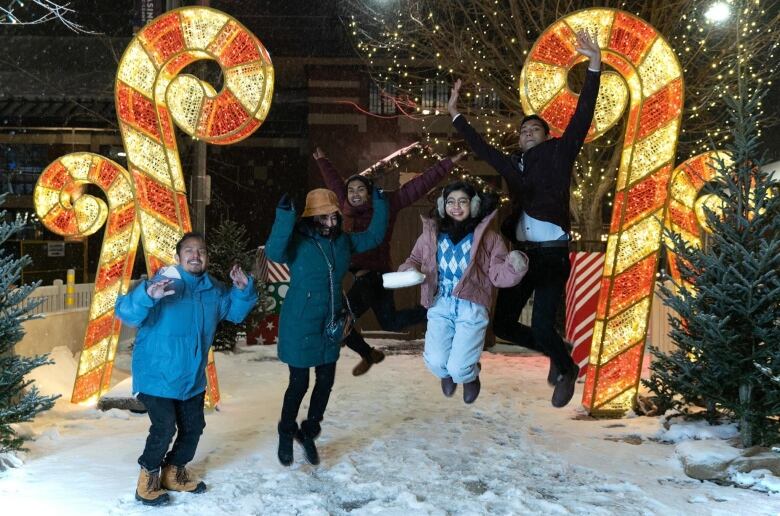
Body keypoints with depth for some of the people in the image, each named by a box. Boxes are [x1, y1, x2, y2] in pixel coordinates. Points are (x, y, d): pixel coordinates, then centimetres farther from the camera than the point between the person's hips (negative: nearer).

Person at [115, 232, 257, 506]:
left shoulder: (213, 290, 2)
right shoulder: (160, 284, -19)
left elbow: (235, 312, 18)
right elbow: (124, 312, -29)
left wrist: (243, 289, -1)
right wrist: (147, 295, -49)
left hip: (192, 378, 7)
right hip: (157, 376, -7)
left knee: (193, 427, 15)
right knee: (164, 428, -13)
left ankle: (175, 471, 36)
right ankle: (149, 476, 11)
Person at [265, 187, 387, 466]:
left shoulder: (343, 241, 3)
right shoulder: (298, 242, -16)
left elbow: (374, 236, 17)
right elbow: (274, 252, -36)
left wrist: (380, 205, 7)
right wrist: (284, 217, -48)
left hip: (330, 325, 6)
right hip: (300, 326, -6)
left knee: (325, 382, 13)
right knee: (299, 383, 4)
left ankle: (309, 433, 35)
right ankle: (286, 434, 29)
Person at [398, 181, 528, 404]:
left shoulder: (487, 237, 1)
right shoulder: (432, 233, 6)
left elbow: (498, 274, -2)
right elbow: (414, 259, 19)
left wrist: (514, 266, -23)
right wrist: (409, 270, -4)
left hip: (472, 307, -2)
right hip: (440, 305, 2)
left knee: (458, 368, -12)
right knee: (436, 362, -11)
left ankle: (470, 376, 30)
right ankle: (447, 373, 30)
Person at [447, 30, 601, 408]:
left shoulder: (558, 153, 5)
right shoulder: (513, 165, 15)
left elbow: (582, 117, -4)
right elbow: (483, 149, 26)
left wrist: (594, 66, -11)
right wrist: (456, 115, 27)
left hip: (552, 253, -5)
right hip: (520, 254, 6)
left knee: (542, 326, -12)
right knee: (503, 325, 6)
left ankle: (567, 371, 19)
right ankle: (557, 356, 30)